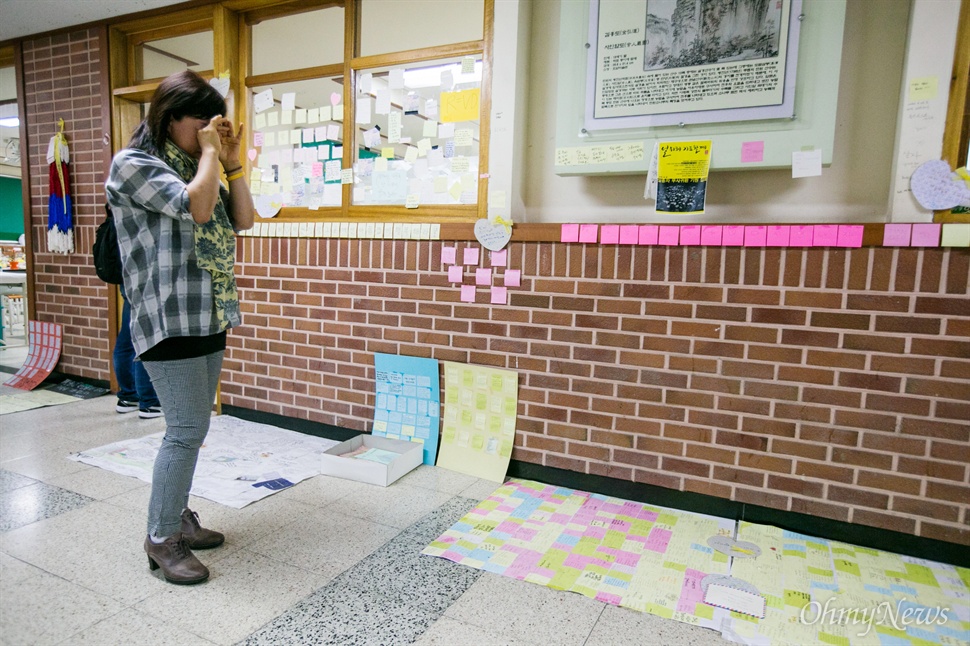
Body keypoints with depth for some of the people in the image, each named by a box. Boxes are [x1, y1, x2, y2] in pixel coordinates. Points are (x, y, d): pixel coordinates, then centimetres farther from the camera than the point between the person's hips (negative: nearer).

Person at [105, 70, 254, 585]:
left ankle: (178, 515, 26)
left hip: (208, 317, 8)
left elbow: (242, 220, 10)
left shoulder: (193, 168, 17)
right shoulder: (134, 164, -6)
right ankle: (161, 539, 6)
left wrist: (231, 160, 6)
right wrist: (208, 151, -9)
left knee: (191, 426, 13)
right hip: (168, 319, -8)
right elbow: (196, 207, -22)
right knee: (187, 428, -8)